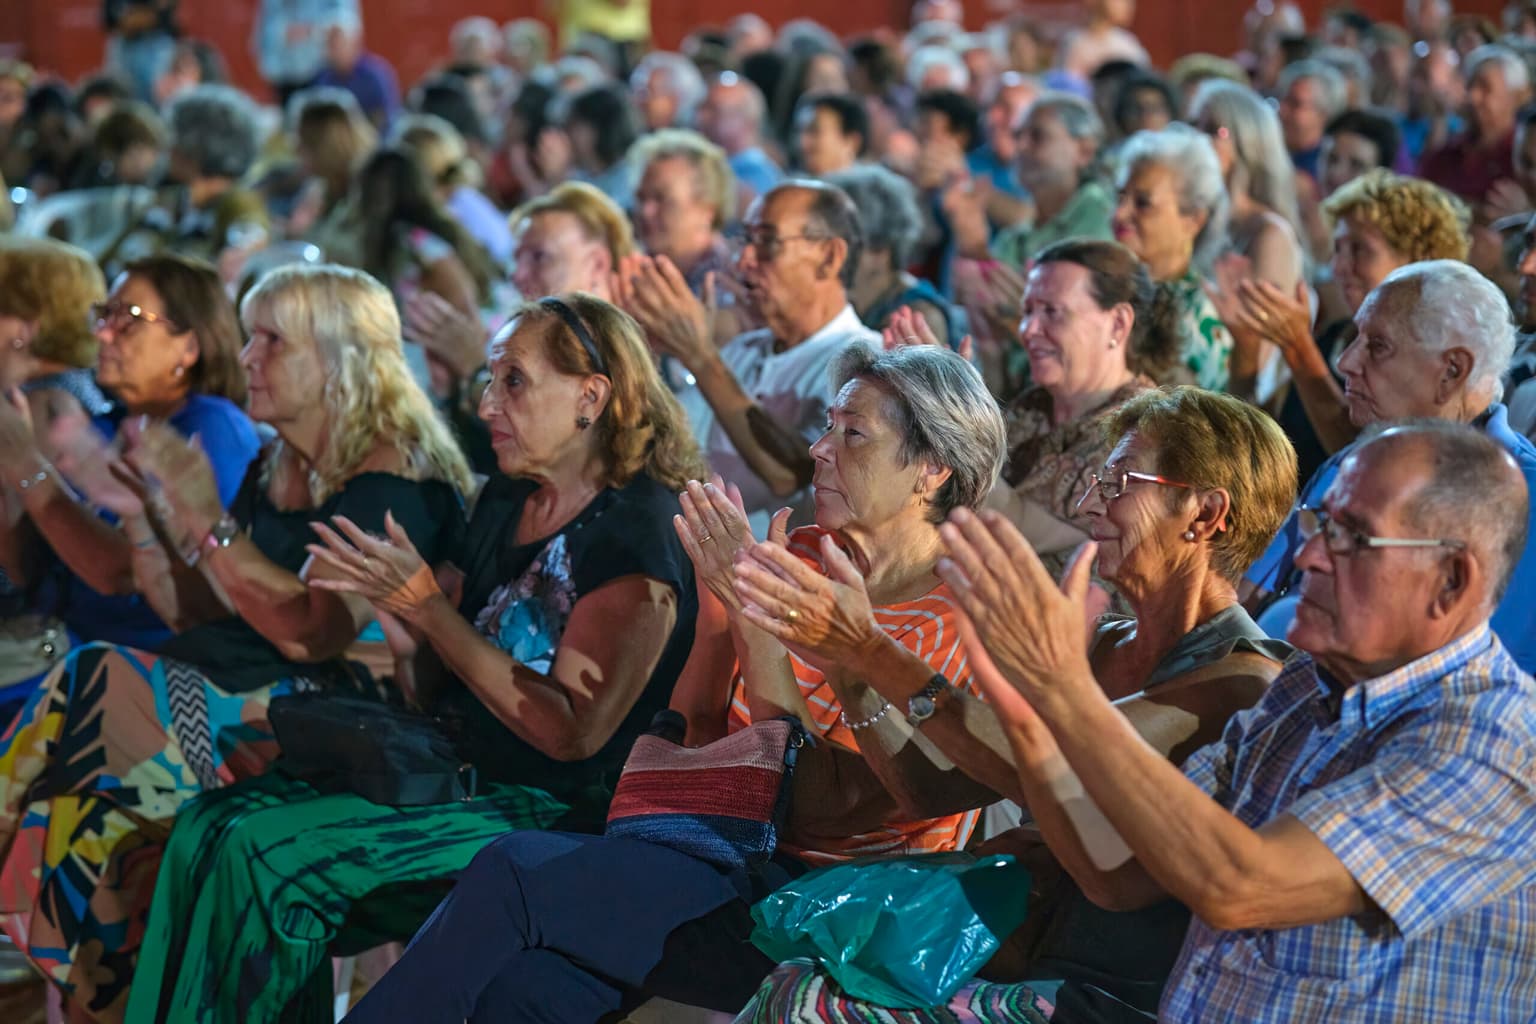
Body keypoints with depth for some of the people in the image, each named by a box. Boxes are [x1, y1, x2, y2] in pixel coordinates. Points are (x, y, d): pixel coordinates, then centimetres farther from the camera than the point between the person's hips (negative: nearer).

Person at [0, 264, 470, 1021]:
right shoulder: (273, 470, 19)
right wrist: (142, 516, 8)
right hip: (225, 690, 8)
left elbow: (314, 634, -20)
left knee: (100, 691, -25)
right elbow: (203, 616, 18)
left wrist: (209, 526, -22)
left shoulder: (391, 478, -8)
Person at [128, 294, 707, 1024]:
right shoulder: (505, 501, 11)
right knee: (211, 827, -9)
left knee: (267, 852, -22)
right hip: (459, 772, 9)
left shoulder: (638, 538, -14)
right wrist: (389, 610, -3)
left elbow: (572, 732, -19)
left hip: (557, 817, -8)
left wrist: (426, 607, -18)